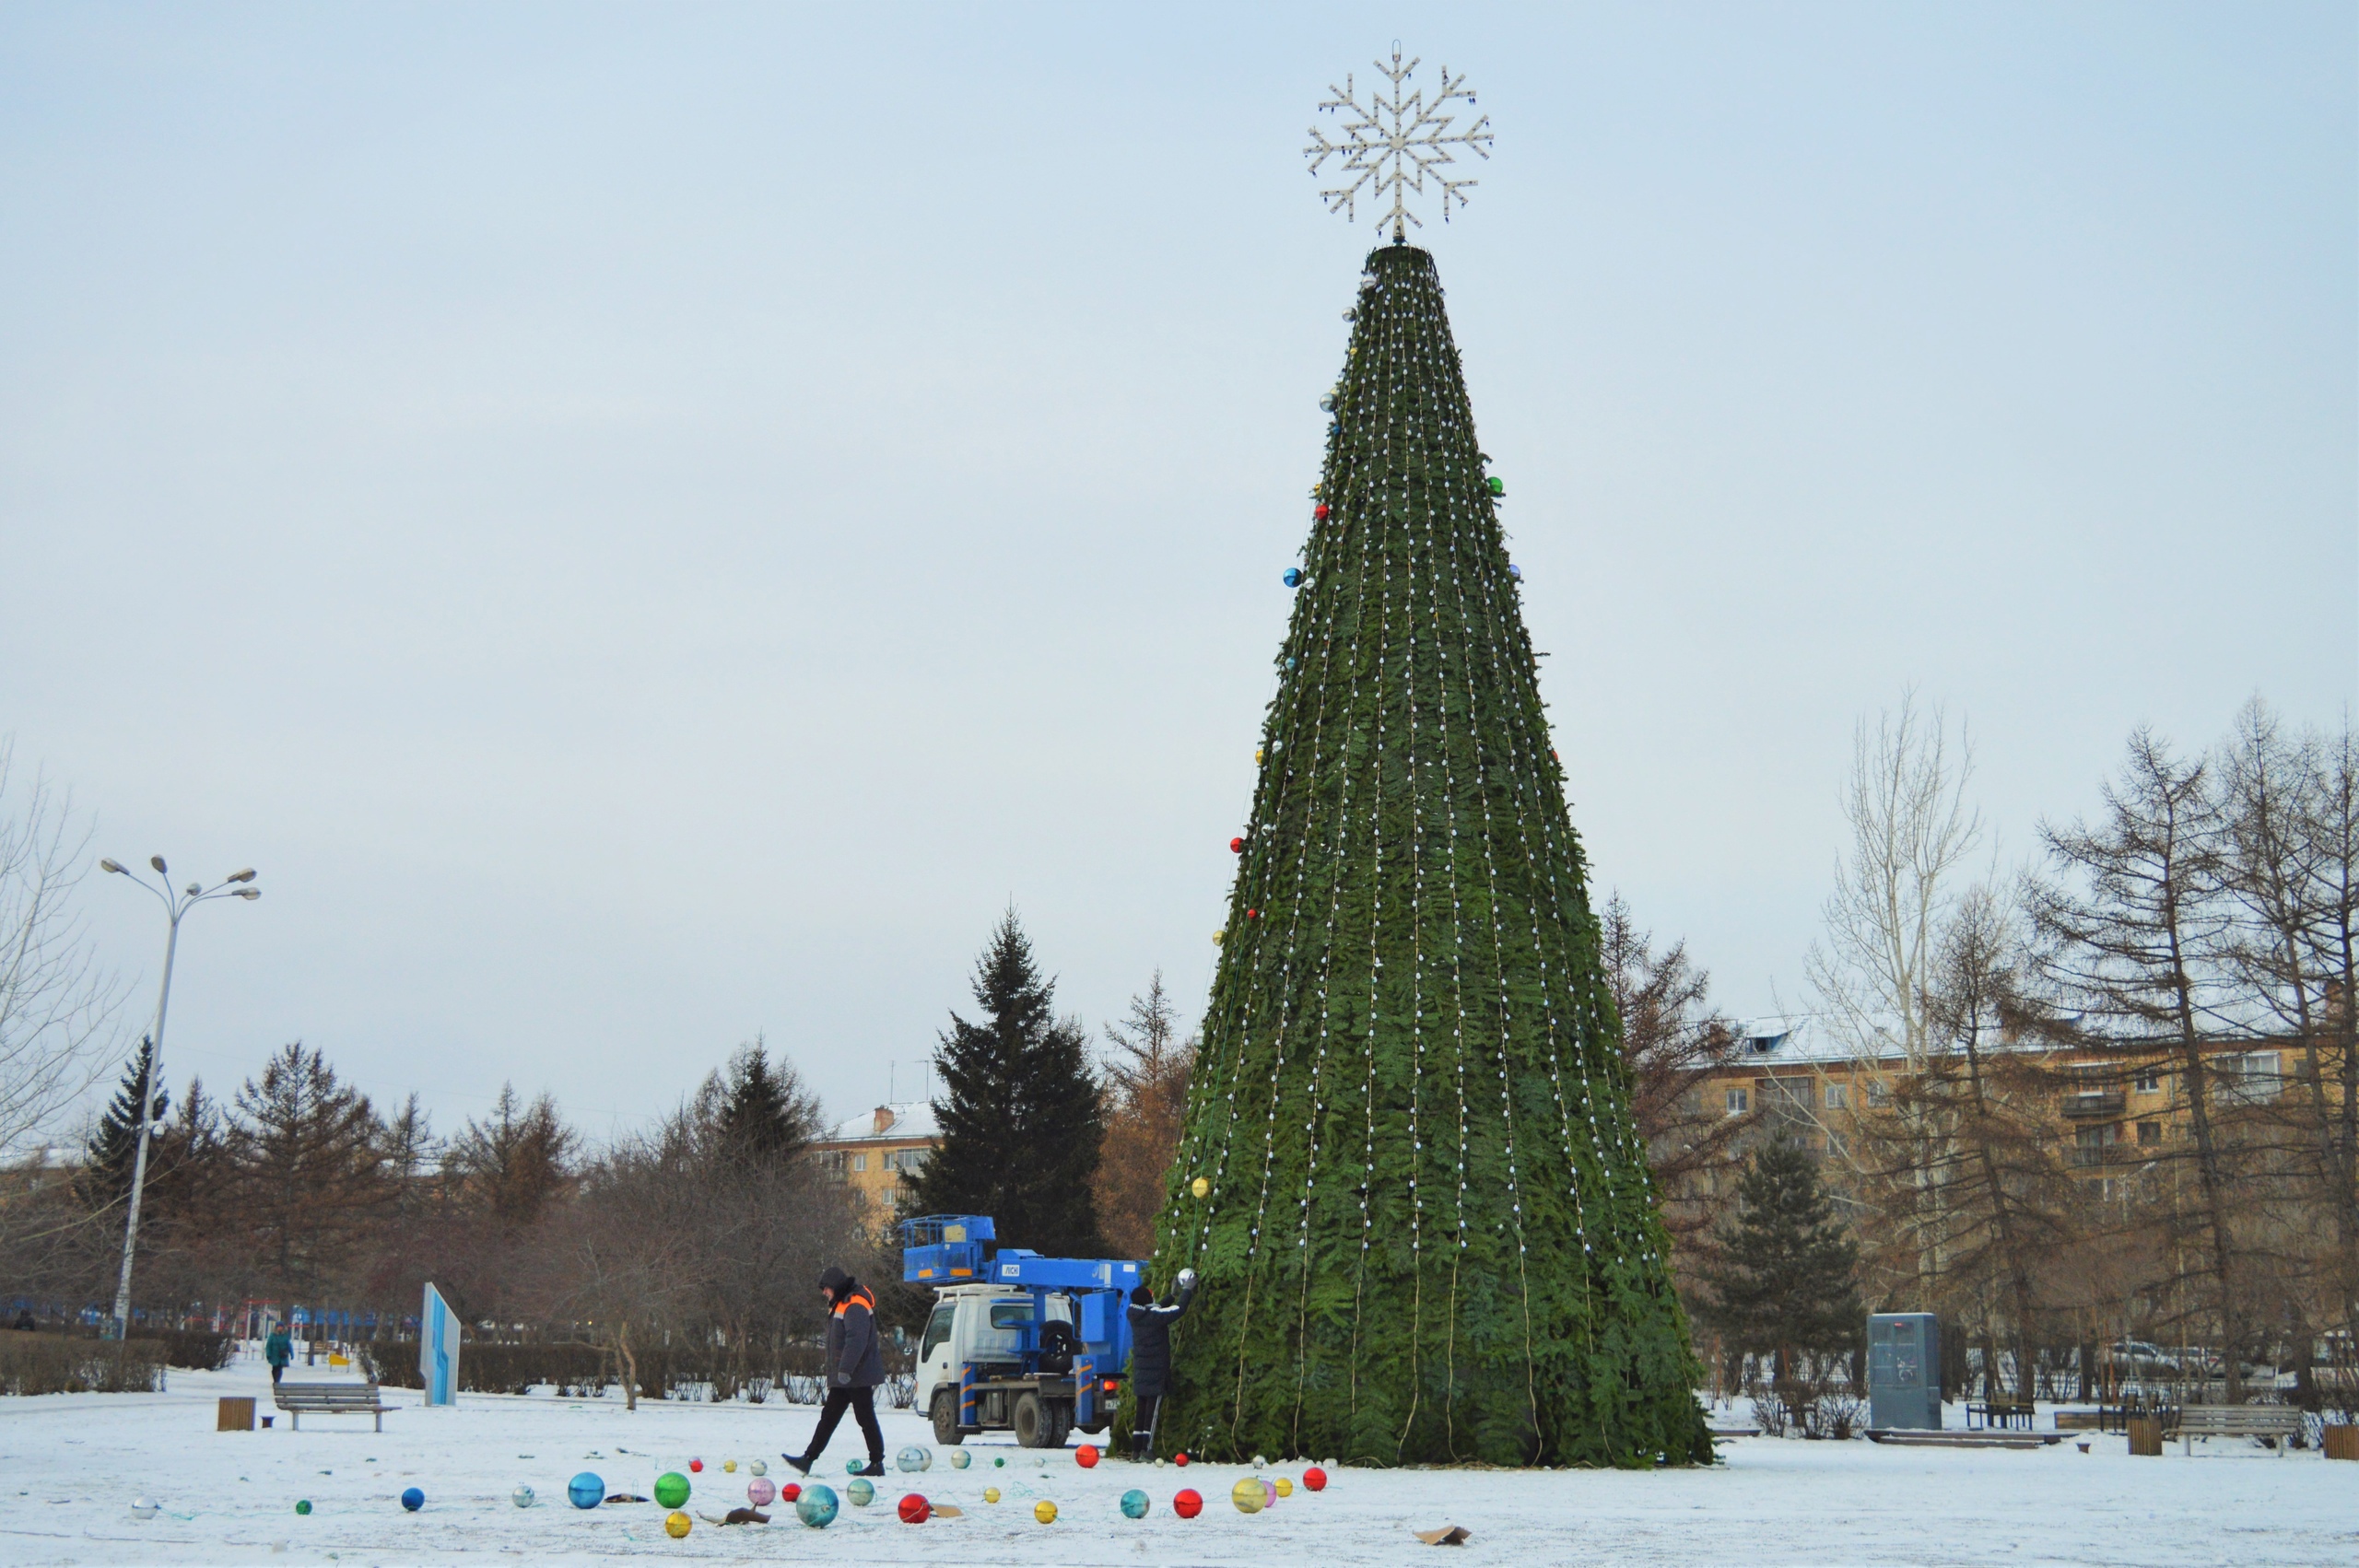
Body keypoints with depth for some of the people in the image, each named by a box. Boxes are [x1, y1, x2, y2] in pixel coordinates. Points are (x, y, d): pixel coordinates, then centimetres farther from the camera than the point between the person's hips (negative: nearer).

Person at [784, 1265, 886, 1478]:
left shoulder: (855, 1305, -17)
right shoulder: (842, 1304, 17)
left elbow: (856, 1340, -28)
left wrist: (845, 1369, -31)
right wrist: (838, 1372, 24)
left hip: (858, 1376, -10)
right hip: (843, 1377, 10)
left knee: (866, 1418, -5)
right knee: (828, 1416, 10)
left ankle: (877, 1463, 1)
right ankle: (808, 1458, 12)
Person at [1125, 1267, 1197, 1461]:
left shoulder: (1136, 1315, 5)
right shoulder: (1155, 1316, -18)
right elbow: (1178, 1310, -15)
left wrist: (1173, 1296, 27)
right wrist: (1187, 1290, 0)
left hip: (1140, 1371, 7)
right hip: (1156, 1371, -7)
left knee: (1142, 1410, 12)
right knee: (1153, 1411, -4)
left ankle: (1136, 1450, 11)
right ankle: (1146, 1450, -8)